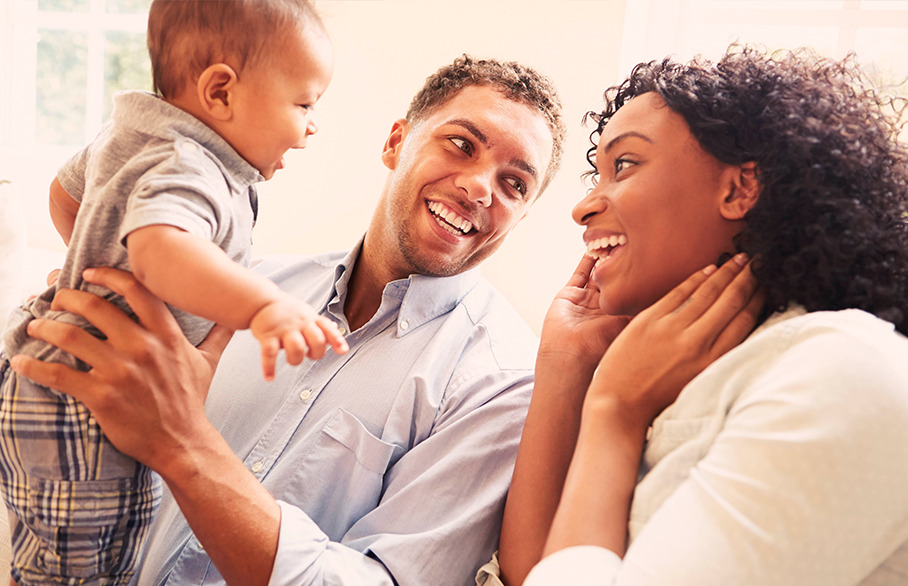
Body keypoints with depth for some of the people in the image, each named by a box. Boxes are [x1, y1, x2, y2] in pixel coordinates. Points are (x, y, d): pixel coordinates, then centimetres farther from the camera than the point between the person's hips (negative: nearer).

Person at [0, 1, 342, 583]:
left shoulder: (125, 137, 6)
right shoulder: (186, 173, -28)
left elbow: (66, 191, 25)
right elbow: (159, 247, -51)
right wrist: (262, 303, -64)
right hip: (77, 416, -10)